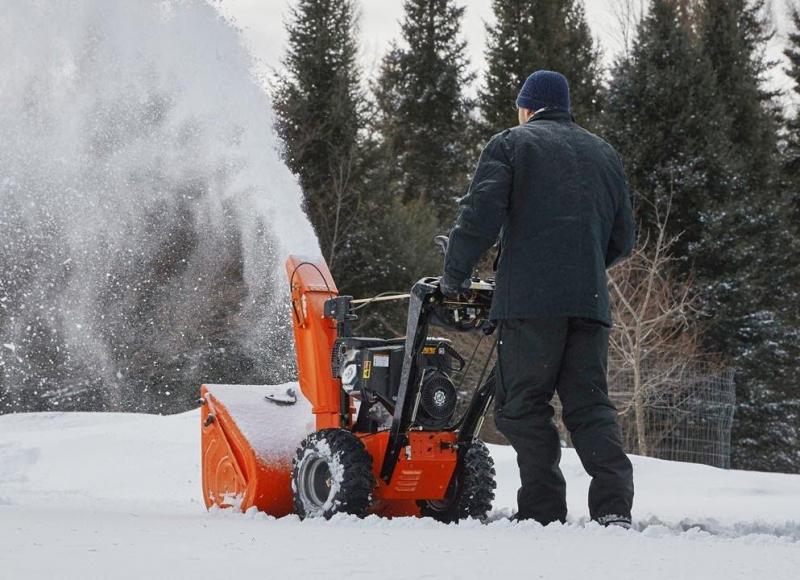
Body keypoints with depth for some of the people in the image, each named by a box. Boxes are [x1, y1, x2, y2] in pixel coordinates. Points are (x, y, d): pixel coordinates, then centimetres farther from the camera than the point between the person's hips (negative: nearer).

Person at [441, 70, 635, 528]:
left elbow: (481, 214, -7)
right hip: (591, 300, 5)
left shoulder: (511, 144, 7)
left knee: (524, 405, 0)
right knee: (590, 405, 5)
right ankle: (614, 508, -8)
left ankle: (544, 510, -5)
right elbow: (623, 239, 23)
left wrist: (455, 276, 3)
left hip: (529, 300, -5)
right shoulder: (604, 153, 23)